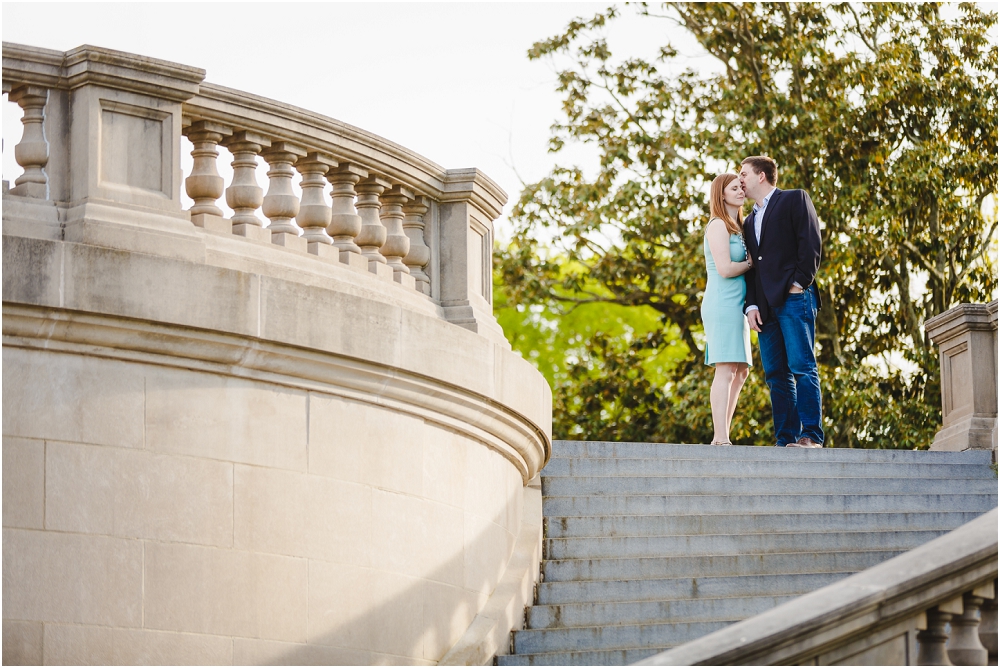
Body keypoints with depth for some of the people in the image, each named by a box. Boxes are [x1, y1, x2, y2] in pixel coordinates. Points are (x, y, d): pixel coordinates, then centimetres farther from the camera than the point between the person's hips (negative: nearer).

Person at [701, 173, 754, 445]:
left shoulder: (738, 228, 20)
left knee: (740, 372, 9)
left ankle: (723, 435, 12)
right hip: (722, 304, -10)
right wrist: (752, 263, -3)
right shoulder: (718, 226, -8)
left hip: (736, 305, 10)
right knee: (726, 370, -14)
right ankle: (720, 438, -18)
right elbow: (725, 268, -18)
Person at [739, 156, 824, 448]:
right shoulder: (750, 221, 27)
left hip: (793, 296, -7)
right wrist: (751, 305, 6)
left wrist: (800, 283, -14)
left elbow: (811, 242, -5)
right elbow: (751, 266, 20)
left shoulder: (794, 200, 6)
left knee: (801, 366, -14)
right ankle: (786, 439, -1)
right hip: (766, 306, 7)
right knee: (776, 374, 1)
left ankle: (811, 435, -18)